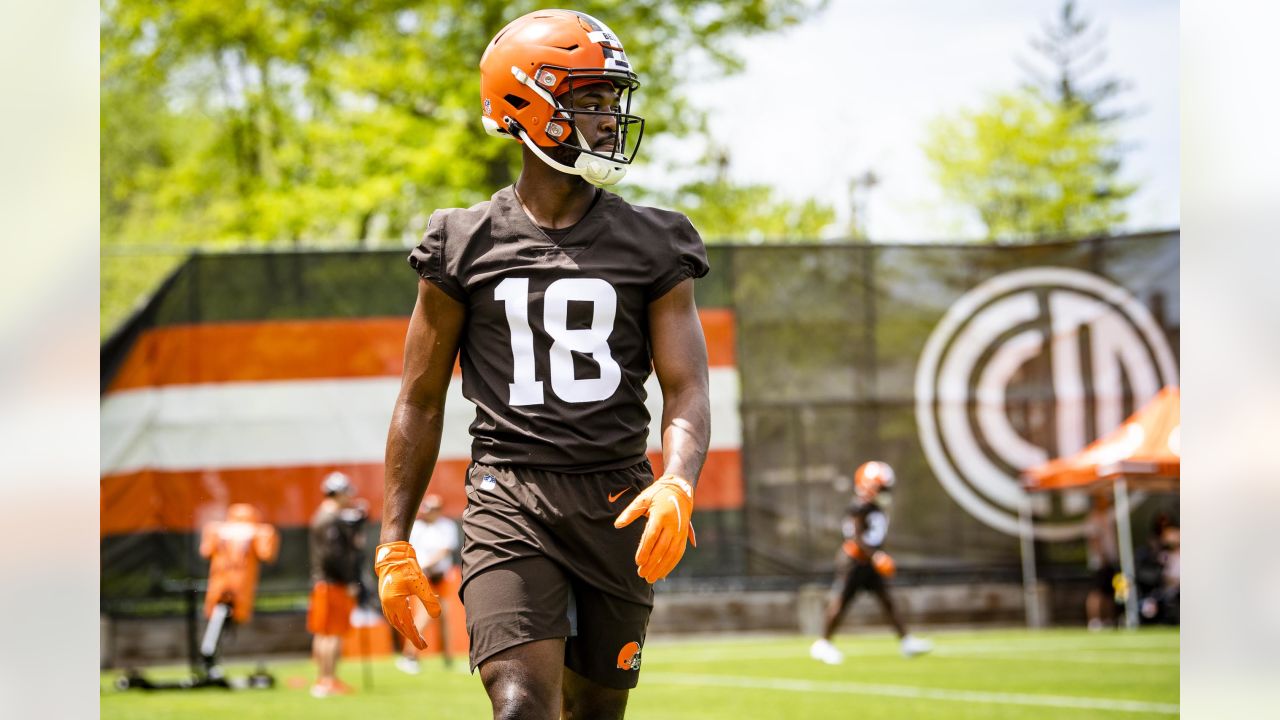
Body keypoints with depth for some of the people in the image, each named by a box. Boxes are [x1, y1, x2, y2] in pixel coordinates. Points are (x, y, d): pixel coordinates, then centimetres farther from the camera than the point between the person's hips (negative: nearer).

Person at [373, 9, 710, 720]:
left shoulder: (653, 245, 6)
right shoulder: (465, 244, 3)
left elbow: (686, 391, 0)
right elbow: (420, 401, 8)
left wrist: (675, 487, -22)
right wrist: (394, 546, 5)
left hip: (616, 504, 2)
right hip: (510, 502, -2)